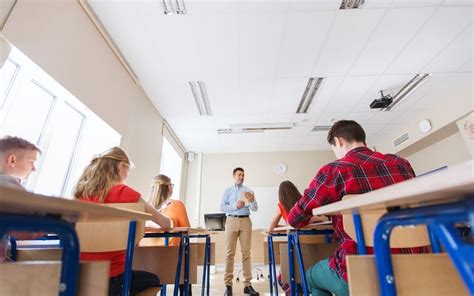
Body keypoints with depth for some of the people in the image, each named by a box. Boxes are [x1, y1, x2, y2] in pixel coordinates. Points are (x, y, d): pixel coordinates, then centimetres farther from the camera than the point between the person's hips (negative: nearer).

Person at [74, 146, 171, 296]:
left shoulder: (81, 193, 1)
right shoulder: (123, 192, -15)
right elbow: (165, 223, -7)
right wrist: (168, 222, 16)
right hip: (109, 278, -6)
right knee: (153, 280, 25)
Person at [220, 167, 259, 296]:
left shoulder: (248, 191, 10)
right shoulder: (228, 191, 9)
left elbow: (255, 209, 5)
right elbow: (222, 207, 0)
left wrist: (252, 201, -16)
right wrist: (235, 206, -15)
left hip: (245, 221, 1)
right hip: (232, 220, -1)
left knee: (246, 253, 2)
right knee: (229, 253, -1)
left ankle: (247, 284, 8)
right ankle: (228, 284, 6)